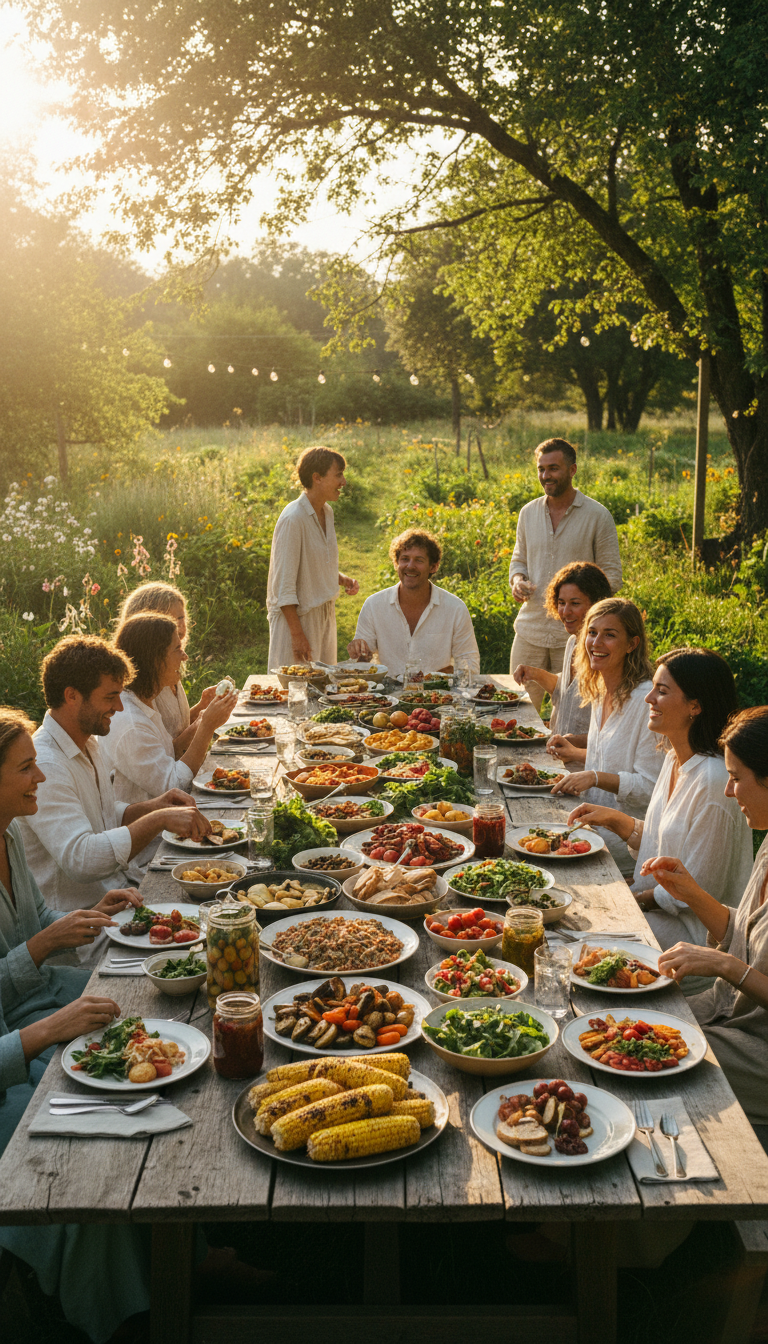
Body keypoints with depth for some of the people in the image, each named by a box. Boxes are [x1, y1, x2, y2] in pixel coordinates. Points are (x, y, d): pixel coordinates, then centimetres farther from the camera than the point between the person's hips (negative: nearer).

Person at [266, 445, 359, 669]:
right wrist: (297, 634, -20)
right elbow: (283, 585, -19)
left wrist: (343, 579, 1)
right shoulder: (293, 519, -19)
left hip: (325, 614, 8)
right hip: (296, 616, -8)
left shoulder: (327, 512, 6)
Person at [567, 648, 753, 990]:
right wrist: (614, 819, 0)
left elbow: (695, 891, -21)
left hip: (696, 932, -8)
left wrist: (635, 898, -11)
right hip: (659, 905, 8)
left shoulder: (715, 781, -26)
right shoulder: (674, 760, 4)